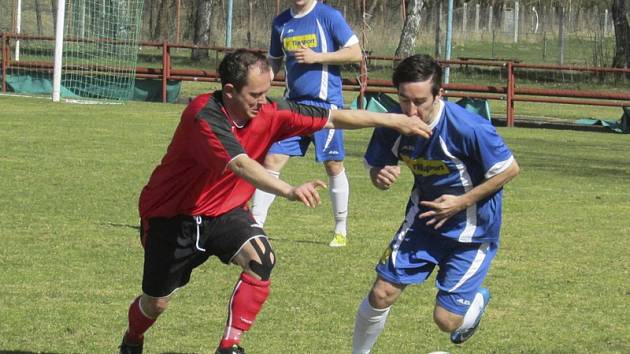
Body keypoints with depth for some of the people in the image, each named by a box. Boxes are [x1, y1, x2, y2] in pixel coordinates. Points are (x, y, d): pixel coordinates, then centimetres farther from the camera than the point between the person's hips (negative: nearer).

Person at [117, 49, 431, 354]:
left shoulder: (269, 114, -13)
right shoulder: (204, 116, -31)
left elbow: (332, 118, -6)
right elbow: (241, 165, -45)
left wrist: (392, 120, -10)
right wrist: (290, 191, -59)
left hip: (223, 213, 5)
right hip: (172, 214, -4)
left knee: (261, 259, -25)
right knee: (156, 303, 7)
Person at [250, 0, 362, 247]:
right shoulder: (281, 23, 9)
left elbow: (355, 53, -7)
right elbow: (274, 62, 19)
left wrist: (316, 57, -16)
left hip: (325, 102, -4)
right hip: (293, 104, 4)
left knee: (333, 165, 4)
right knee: (271, 161, -4)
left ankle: (341, 229, 19)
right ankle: (255, 224, -1)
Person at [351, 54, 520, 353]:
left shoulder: (469, 129, -31)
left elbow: (509, 169, -18)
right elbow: (375, 168, 2)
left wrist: (461, 202, -21)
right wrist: (380, 178, -23)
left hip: (472, 229, -4)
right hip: (423, 218, 4)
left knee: (446, 320, -4)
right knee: (381, 295, -1)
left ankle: (478, 299, 32)